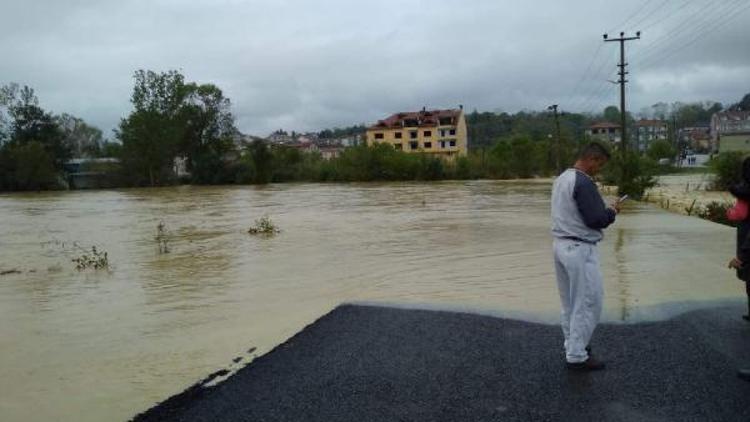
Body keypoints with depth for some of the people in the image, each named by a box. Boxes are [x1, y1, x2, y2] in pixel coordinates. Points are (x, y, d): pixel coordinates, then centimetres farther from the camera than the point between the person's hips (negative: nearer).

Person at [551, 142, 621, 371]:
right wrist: (612, 211, 0)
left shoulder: (562, 178, 11)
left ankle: (573, 346, 28)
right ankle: (577, 356, 5)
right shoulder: (583, 183, -19)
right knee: (588, 303, -1)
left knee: (569, 301, 17)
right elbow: (596, 219, -20)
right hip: (580, 249, -10)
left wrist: (604, 210, 13)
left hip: (560, 244, 10)